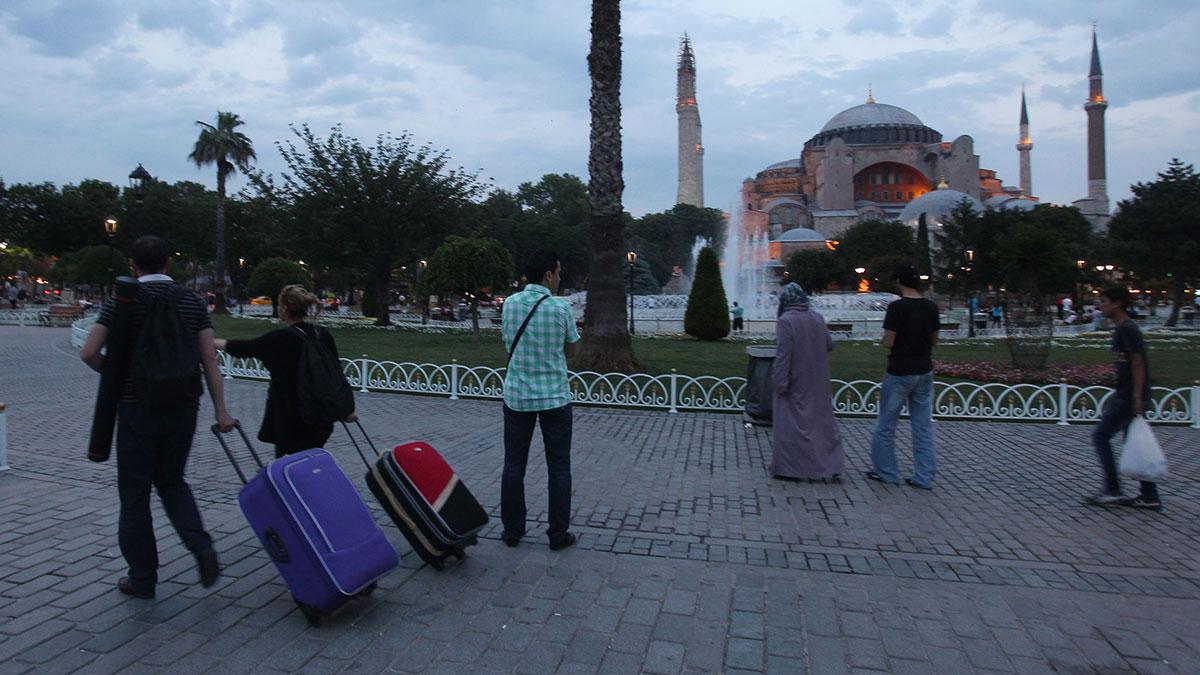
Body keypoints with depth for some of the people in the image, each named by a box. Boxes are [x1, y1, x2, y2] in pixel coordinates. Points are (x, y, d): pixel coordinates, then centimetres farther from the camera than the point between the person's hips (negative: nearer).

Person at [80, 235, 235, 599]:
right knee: (171, 481, 20)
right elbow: (209, 359, -2)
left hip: (138, 409, -3)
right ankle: (201, 546, 0)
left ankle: (142, 577, 17)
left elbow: (89, 353, -12)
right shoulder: (192, 301, 3)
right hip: (183, 409, 3)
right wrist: (221, 410, -2)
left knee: (135, 492, 10)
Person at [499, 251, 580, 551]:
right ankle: (558, 534, 12)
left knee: (514, 465, 11)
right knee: (558, 467, 7)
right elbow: (571, 349, 3)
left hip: (517, 396, 3)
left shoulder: (510, 304, 1)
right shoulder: (561, 308, -10)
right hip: (554, 397, -3)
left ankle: (512, 530, 17)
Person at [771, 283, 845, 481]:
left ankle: (790, 468, 9)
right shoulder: (817, 318, 1)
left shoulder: (785, 321, -17)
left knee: (791, 423, 4)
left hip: (795, 383, -5)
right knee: (823, 420, 14)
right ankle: (832, 465, 16)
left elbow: (783, 355, -20)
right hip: (818, 383, 5)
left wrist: (780, 383, -16)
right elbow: (829, 345, 8)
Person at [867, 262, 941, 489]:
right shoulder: (931, 307, 2)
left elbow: (888, 343, -16)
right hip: (924, 371, 6)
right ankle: (924, 477, 13)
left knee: (886, 424, 8)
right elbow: (934, 340, 11)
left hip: (900, 372, -6)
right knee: (923, 425, 10)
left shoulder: (897, 307, -16)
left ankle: (886, 472, 16)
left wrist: (886, 337, 4)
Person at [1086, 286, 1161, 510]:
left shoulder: (1127, 329, -14)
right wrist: (1116, 396, 24)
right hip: (1126, 395, 10)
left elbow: (1138, 363, -19)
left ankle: (1112, 491, -1)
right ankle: (1149, 496, 16)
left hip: (1130, 396, -10)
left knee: (1101, 435, -5)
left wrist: (1137, 397, -22)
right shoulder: (1121, 329, 16)